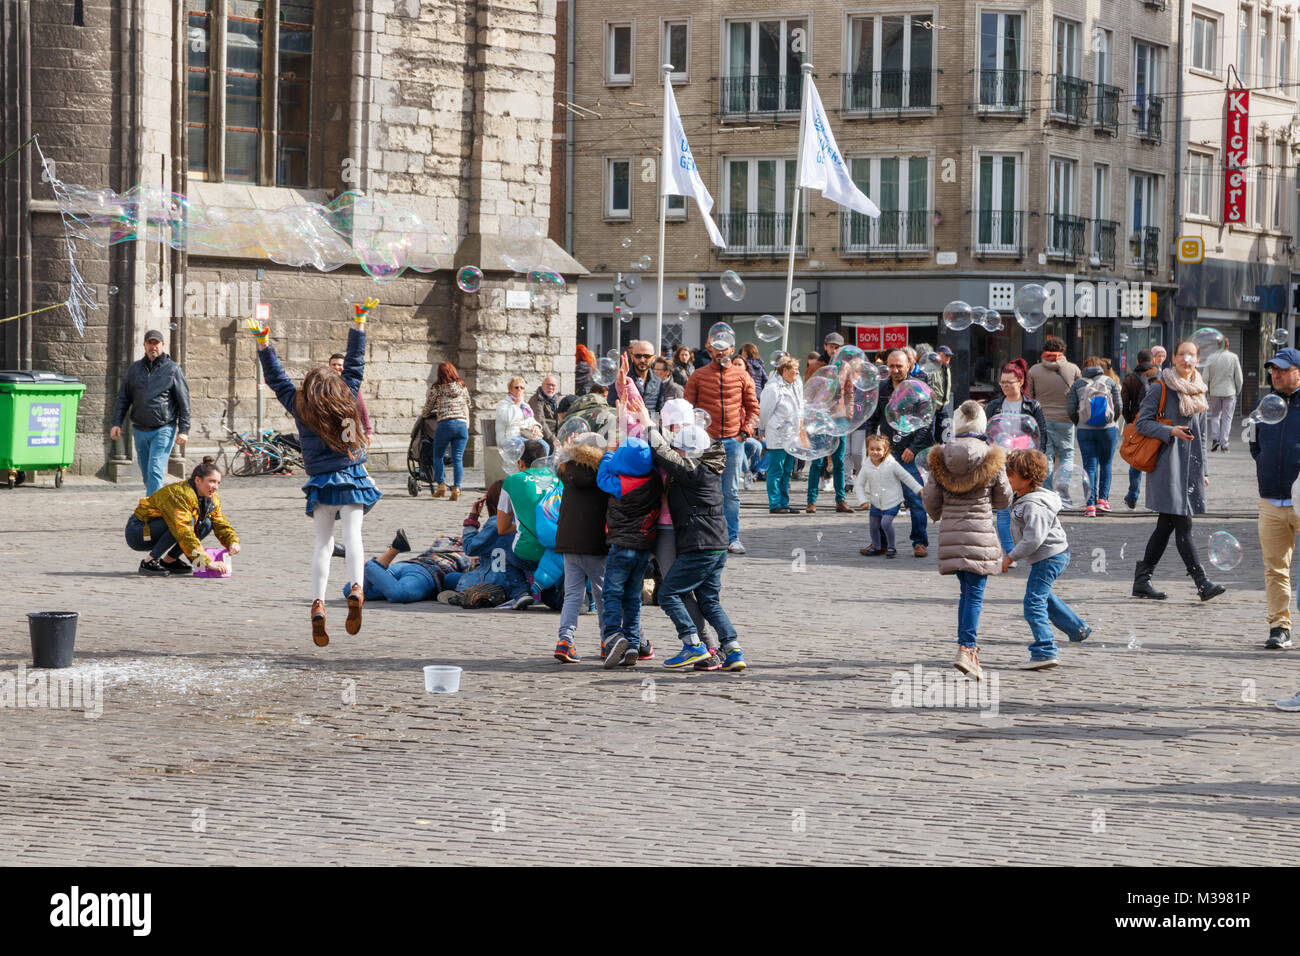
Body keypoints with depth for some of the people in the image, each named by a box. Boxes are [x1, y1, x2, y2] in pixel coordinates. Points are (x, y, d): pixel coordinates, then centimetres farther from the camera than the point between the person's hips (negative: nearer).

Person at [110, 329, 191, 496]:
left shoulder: (173, 370, 0)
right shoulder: (134, 369, 11)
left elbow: (184, 402, -1)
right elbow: (123, 399, 15)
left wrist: (184, 430, -7)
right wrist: (116, 423, 4)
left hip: (163, 430, -5)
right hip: (139, 430, 5)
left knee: (155, 472, -15)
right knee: (146, 474, 11)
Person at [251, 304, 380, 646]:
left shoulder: (299, 406, 4)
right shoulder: (346, 397, 3)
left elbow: (276, 377, 11)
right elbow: (355, 362, 11)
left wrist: (263, 341, 15)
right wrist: (359, 320, 17)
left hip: (321, 484, 1)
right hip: (352, 478, -1)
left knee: (323, 542, 5)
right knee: (352, 536, -7)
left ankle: (318, 602, -12)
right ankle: (356, 588, -32)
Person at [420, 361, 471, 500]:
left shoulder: (437, 388, 3)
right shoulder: (462, 387, 13)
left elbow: (428, 407, 12)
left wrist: (423, 416, 33)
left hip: (445, 424, -3)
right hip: (462, 425, 3)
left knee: (438, 456, 13)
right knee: (458, 458, 1)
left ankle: (441, 484, 3)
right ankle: (456, 488, -10)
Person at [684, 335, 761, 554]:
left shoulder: (742, 375, 7)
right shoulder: (698, 376, 5)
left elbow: (753, 407, 11)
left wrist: (746, 431, -1)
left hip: (733, 441, 1)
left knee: (731, 493, 3)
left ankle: (733, 538, 7)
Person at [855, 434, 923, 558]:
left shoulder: (892, 465, -13)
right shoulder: (866, 467, -4)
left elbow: (906, 477, -4)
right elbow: (859, 485, 1)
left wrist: (919, 489, -6)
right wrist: (863, 500, -10)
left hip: (892, 501, -4)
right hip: (876, 503, 4)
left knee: (886, 522, -19)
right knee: (874, 525, 8)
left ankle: (891, 547, -2)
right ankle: (876, 547, 31)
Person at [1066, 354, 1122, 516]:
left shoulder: (1078, 384, 2)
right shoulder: (1109, 382, 2)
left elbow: (1070, 410, -3)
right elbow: (1118, 407, -1)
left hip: (1085, 430, 0)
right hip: (1107, 429, 0)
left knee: (1089, 466, 3)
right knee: (1105, 463, 15)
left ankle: (1090, 505, -6)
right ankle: (1103, 499, 11)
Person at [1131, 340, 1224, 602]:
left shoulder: (1199, 393, 16)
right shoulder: (1161, 389, -3)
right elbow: (1142, 423, -5)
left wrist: (1204, 470, 19)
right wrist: (1170, 431, -20)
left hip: (1189, 467, 7)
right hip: (1167, 465, -7)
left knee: (1166, 526, 8)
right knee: (1182, 525, -12)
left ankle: (1142, 581, 14)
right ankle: (1202, 583, -15)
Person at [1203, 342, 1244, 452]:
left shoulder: (1211, 358, -3)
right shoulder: (1233, 357, -5)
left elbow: (1205, 377, -2)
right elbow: (1239, 377, -3)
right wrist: (1238, 391, 11)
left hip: (1215, 392, 1)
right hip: (1229, 392, -1)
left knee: (1215, 415, 15)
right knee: (1227, 418, 5)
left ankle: (1215, 438, -1)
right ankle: (1224, 444, 2)